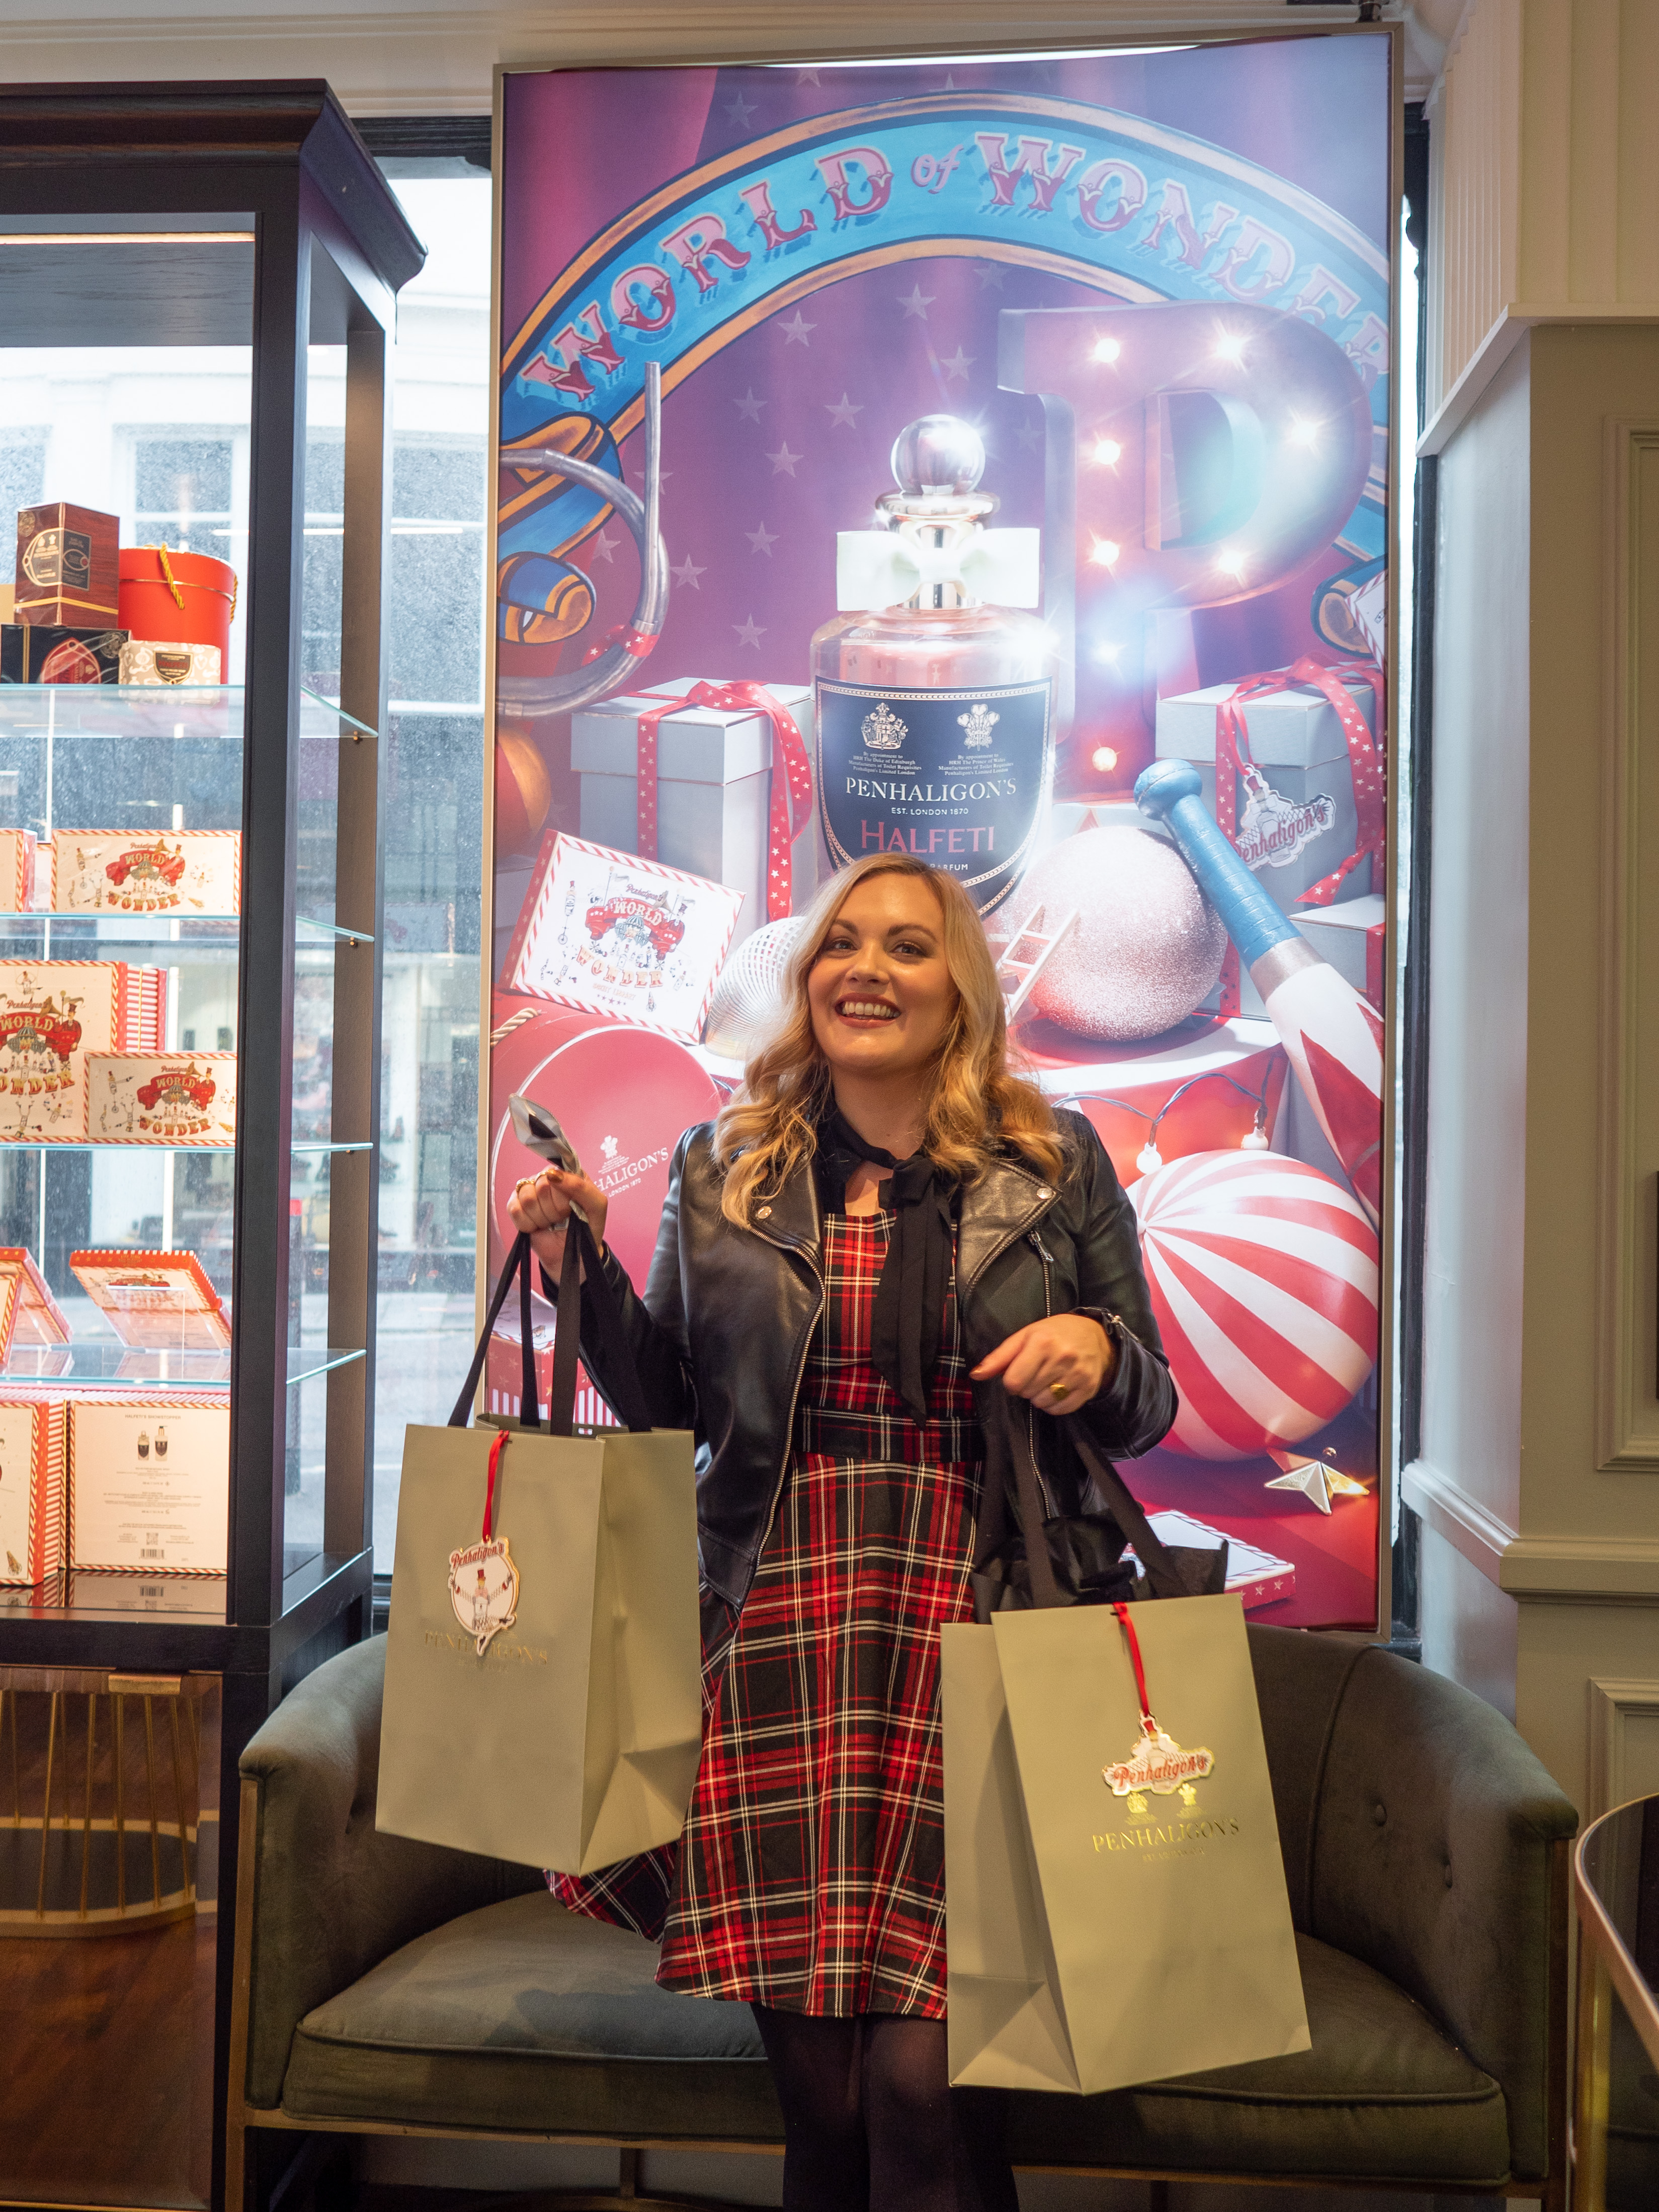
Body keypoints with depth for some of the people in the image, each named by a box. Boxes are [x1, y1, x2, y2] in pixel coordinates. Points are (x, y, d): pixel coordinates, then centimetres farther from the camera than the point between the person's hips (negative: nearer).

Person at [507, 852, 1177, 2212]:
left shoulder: (1056, 1167, 7)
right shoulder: (722, 1171, 10)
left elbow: (1145, 1410, 12)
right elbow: (674, 1402, 15)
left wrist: (1099, 1350, -10)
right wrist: (582, 1273, 2)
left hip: (974, 1637, -1)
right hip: (780, 1640, 1)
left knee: (923, 2073, -8)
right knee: (817, 2084, 1)